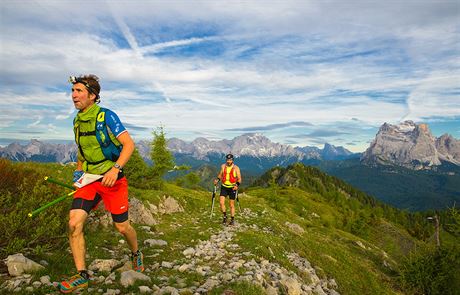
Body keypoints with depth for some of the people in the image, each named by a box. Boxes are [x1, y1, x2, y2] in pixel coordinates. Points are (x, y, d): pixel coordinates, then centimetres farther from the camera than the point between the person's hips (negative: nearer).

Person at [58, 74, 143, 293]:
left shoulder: (106, 116, -13)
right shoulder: (77, 121, 8)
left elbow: (129, 144, -19)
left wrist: (115, 168, -31)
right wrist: (78, 170, 11)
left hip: (112, 180, -5)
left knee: (122, 227, 5)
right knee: (74, 224, -9)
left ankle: (136, 254, 36)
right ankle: (82, 275, 6)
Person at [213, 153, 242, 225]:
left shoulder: (236, 168, -8)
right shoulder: (223, 166, 1)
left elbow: (239, 178, -6)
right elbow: (220, 174, 16)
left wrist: (237, 185, -24)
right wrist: (217, 180, -4)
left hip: (232, 188, -2)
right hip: (224, 187, 3)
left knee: (232, 205, 5)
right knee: (221, 202, -10)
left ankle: (232, 220, 20)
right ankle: (225, 216, 13)